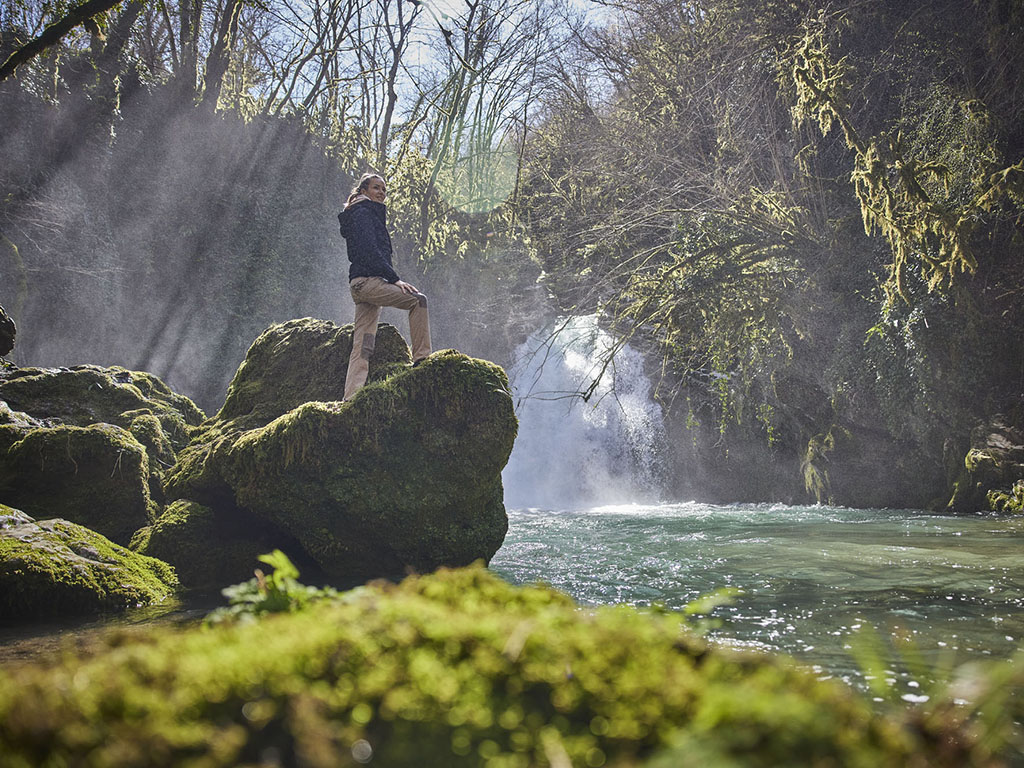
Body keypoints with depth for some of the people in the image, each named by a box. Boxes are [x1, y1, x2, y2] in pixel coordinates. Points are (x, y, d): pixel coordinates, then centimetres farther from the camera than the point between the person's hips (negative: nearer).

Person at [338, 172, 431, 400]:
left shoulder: (371, 214, 28)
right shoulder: (362, 213, -2)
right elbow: (369, 250, -15)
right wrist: (395, 279, -19)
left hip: (360, 286, 10)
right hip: (367, 280, -10)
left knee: (362, 347, 2)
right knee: (418, 300, -15)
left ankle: (351, 397, -3)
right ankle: (421, 359, -18)